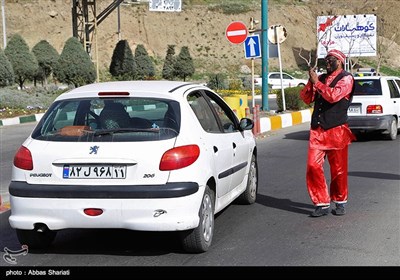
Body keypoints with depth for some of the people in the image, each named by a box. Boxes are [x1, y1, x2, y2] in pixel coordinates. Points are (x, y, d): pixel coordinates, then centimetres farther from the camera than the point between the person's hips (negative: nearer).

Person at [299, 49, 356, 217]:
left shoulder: (346, 79, -2)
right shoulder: (321, 78, 16)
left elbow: (334, 95, -20)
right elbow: (306, 98, 10)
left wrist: (317, 83, -14)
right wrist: (311, 82, -5)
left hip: (336, 131, -5)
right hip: (317, 130, 5)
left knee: (338, 169, 4)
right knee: (313, 167, -5)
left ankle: (339, 202, 23)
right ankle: (322, 204, 2)